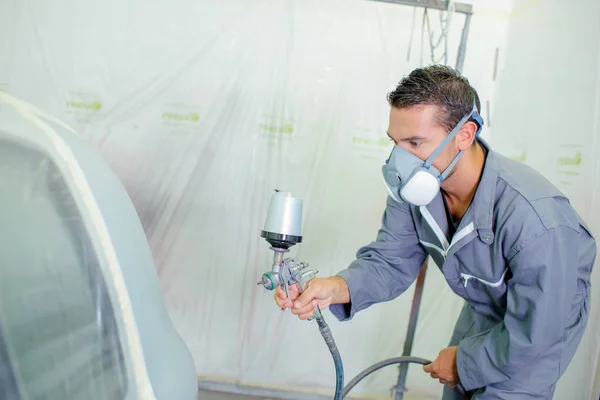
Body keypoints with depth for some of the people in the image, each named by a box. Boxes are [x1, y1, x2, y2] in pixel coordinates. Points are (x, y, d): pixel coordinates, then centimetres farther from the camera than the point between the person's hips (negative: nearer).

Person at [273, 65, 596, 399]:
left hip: (544, 324, -5)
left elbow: (535, 336, -31)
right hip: (483, 308, 6)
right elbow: (391, 261, -15)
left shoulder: (536, 220, -41)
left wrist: (465, 362, -16)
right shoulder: (414, 186, -22)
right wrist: (335, 288, -35)